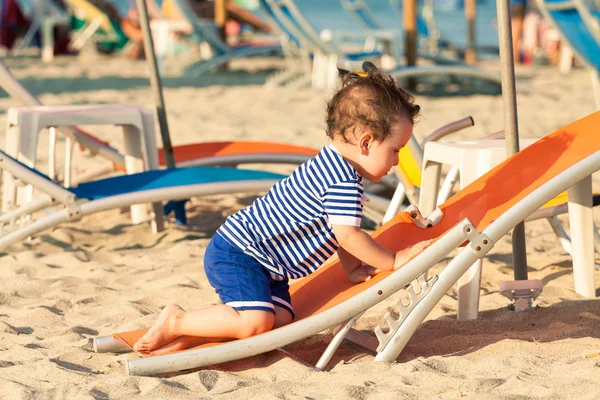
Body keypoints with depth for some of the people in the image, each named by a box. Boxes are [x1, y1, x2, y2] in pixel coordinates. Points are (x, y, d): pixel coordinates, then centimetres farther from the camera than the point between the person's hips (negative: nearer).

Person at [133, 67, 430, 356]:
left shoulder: (331, 167, 13)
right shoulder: (343, 181, -20)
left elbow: (335, 231, 22)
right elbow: (348, 236, -24)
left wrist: (355, 269, 16)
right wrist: (393, 261, -13)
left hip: (265, 264, 11)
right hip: (236, 252, -11)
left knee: (280, 319, -3)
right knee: (255, 322, -25)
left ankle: (188, 335, -3)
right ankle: (176, 321, -7)